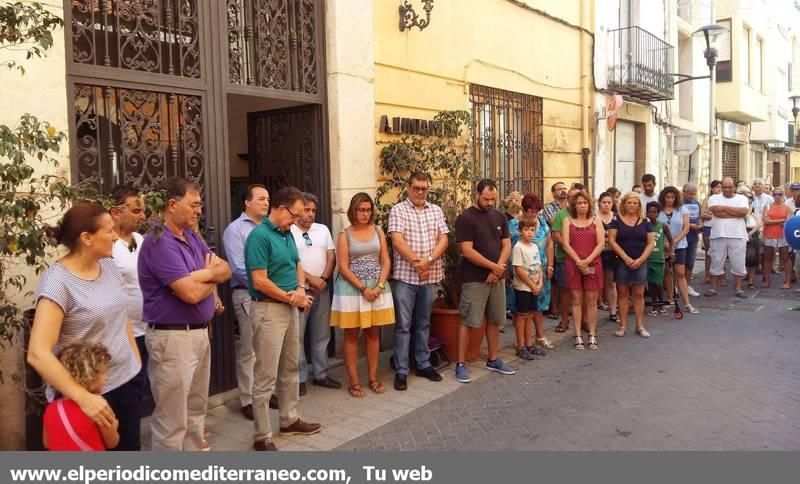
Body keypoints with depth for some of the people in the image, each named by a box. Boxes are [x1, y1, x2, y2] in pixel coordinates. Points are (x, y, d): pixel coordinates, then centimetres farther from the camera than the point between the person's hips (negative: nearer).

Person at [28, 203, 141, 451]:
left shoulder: (109, 265, 2)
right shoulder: (57, 282, -19)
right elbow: (37, 354, -24)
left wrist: (136, 360, 12)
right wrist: (83, 398, -28)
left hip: (126, 380, 6)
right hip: (90, 392, -6)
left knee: (129, 449, 16)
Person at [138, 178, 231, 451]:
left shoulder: (192, 237, 9)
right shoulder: (160, 243, -18)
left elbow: (225, 270, 6)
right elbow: (191, 293, -24)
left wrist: (204, 274, -15)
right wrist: (211, 279, -4)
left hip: (200, 333, 10)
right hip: (173, 337, -9)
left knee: (196, 410, 21)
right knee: (172, 419, 2)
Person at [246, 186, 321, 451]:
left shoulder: (287, 234, 9)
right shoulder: (260, 236, -18)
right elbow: (259, 282, -22)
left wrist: (300, 290, -4)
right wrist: (291, 298, -12)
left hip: (290, 308, 9)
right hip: (269, 310, -9)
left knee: (290, 369, 19)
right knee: (266, 376, -2)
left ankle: (290, 420, 34)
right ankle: (262, 436, 8)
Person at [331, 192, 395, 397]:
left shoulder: (378, 231, 6)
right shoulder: (345, 235, -3)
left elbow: (386, 261, 3)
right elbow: (343, 267, -9)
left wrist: (379, 286, -11)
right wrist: (363, 288, -15)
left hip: (377, 288, 3)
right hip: (352, 288, -3)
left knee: (373, 334, 9)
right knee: (352, 335, 3)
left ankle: (373, 378, 18)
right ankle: (354, 382, 10)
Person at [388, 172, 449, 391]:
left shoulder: (436, 211, 10)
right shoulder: (398, 210, -3)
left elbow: (443, 240, 2)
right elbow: (397, 241, -12)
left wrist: (428, 260, -14)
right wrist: (417, 262, -16)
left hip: (430, 276, 4)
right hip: (405, 276, -4)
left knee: (423, 323, 15)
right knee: (403, 325, 0)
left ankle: (423, 364, 26)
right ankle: (401, 371, 7)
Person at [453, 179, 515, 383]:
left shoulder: (499, 217, 9)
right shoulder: (465, 218, -10)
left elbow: (506, 245, 7)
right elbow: (467, 251, -16)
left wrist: (497, 270, -7)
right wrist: (493, 266, -13)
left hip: (497, 278, 6)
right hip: (474, 279, -6)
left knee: (495, 320, 13)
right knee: (468, 321, -2)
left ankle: (493, 360, 25)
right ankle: (460, 364, 6)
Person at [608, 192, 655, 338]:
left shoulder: (645, 222, 6)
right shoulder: (617, 219, 0)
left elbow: (651, 243, 3)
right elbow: (612, 240, -6)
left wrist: (640, 259, -10)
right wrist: (625, 257, -13)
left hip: (640, 262, 2)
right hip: (622, 262, -1)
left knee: (638, 294, 5)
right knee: (622, 293, 3)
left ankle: (640, 326, 12)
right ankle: (623, 325, 9)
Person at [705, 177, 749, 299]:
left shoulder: (742, 198, 7)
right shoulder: (714, 198, 5)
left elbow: (744, 211, -12)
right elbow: (716, 212, -14)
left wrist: (724, 207, -10)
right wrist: (736, 213, -9)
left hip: (738, 236, 1)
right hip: (719, 235, -1)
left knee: (739, 263, 4)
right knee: (716, 263, 6)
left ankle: (739, 289, 15)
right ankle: (713, 288, 14)